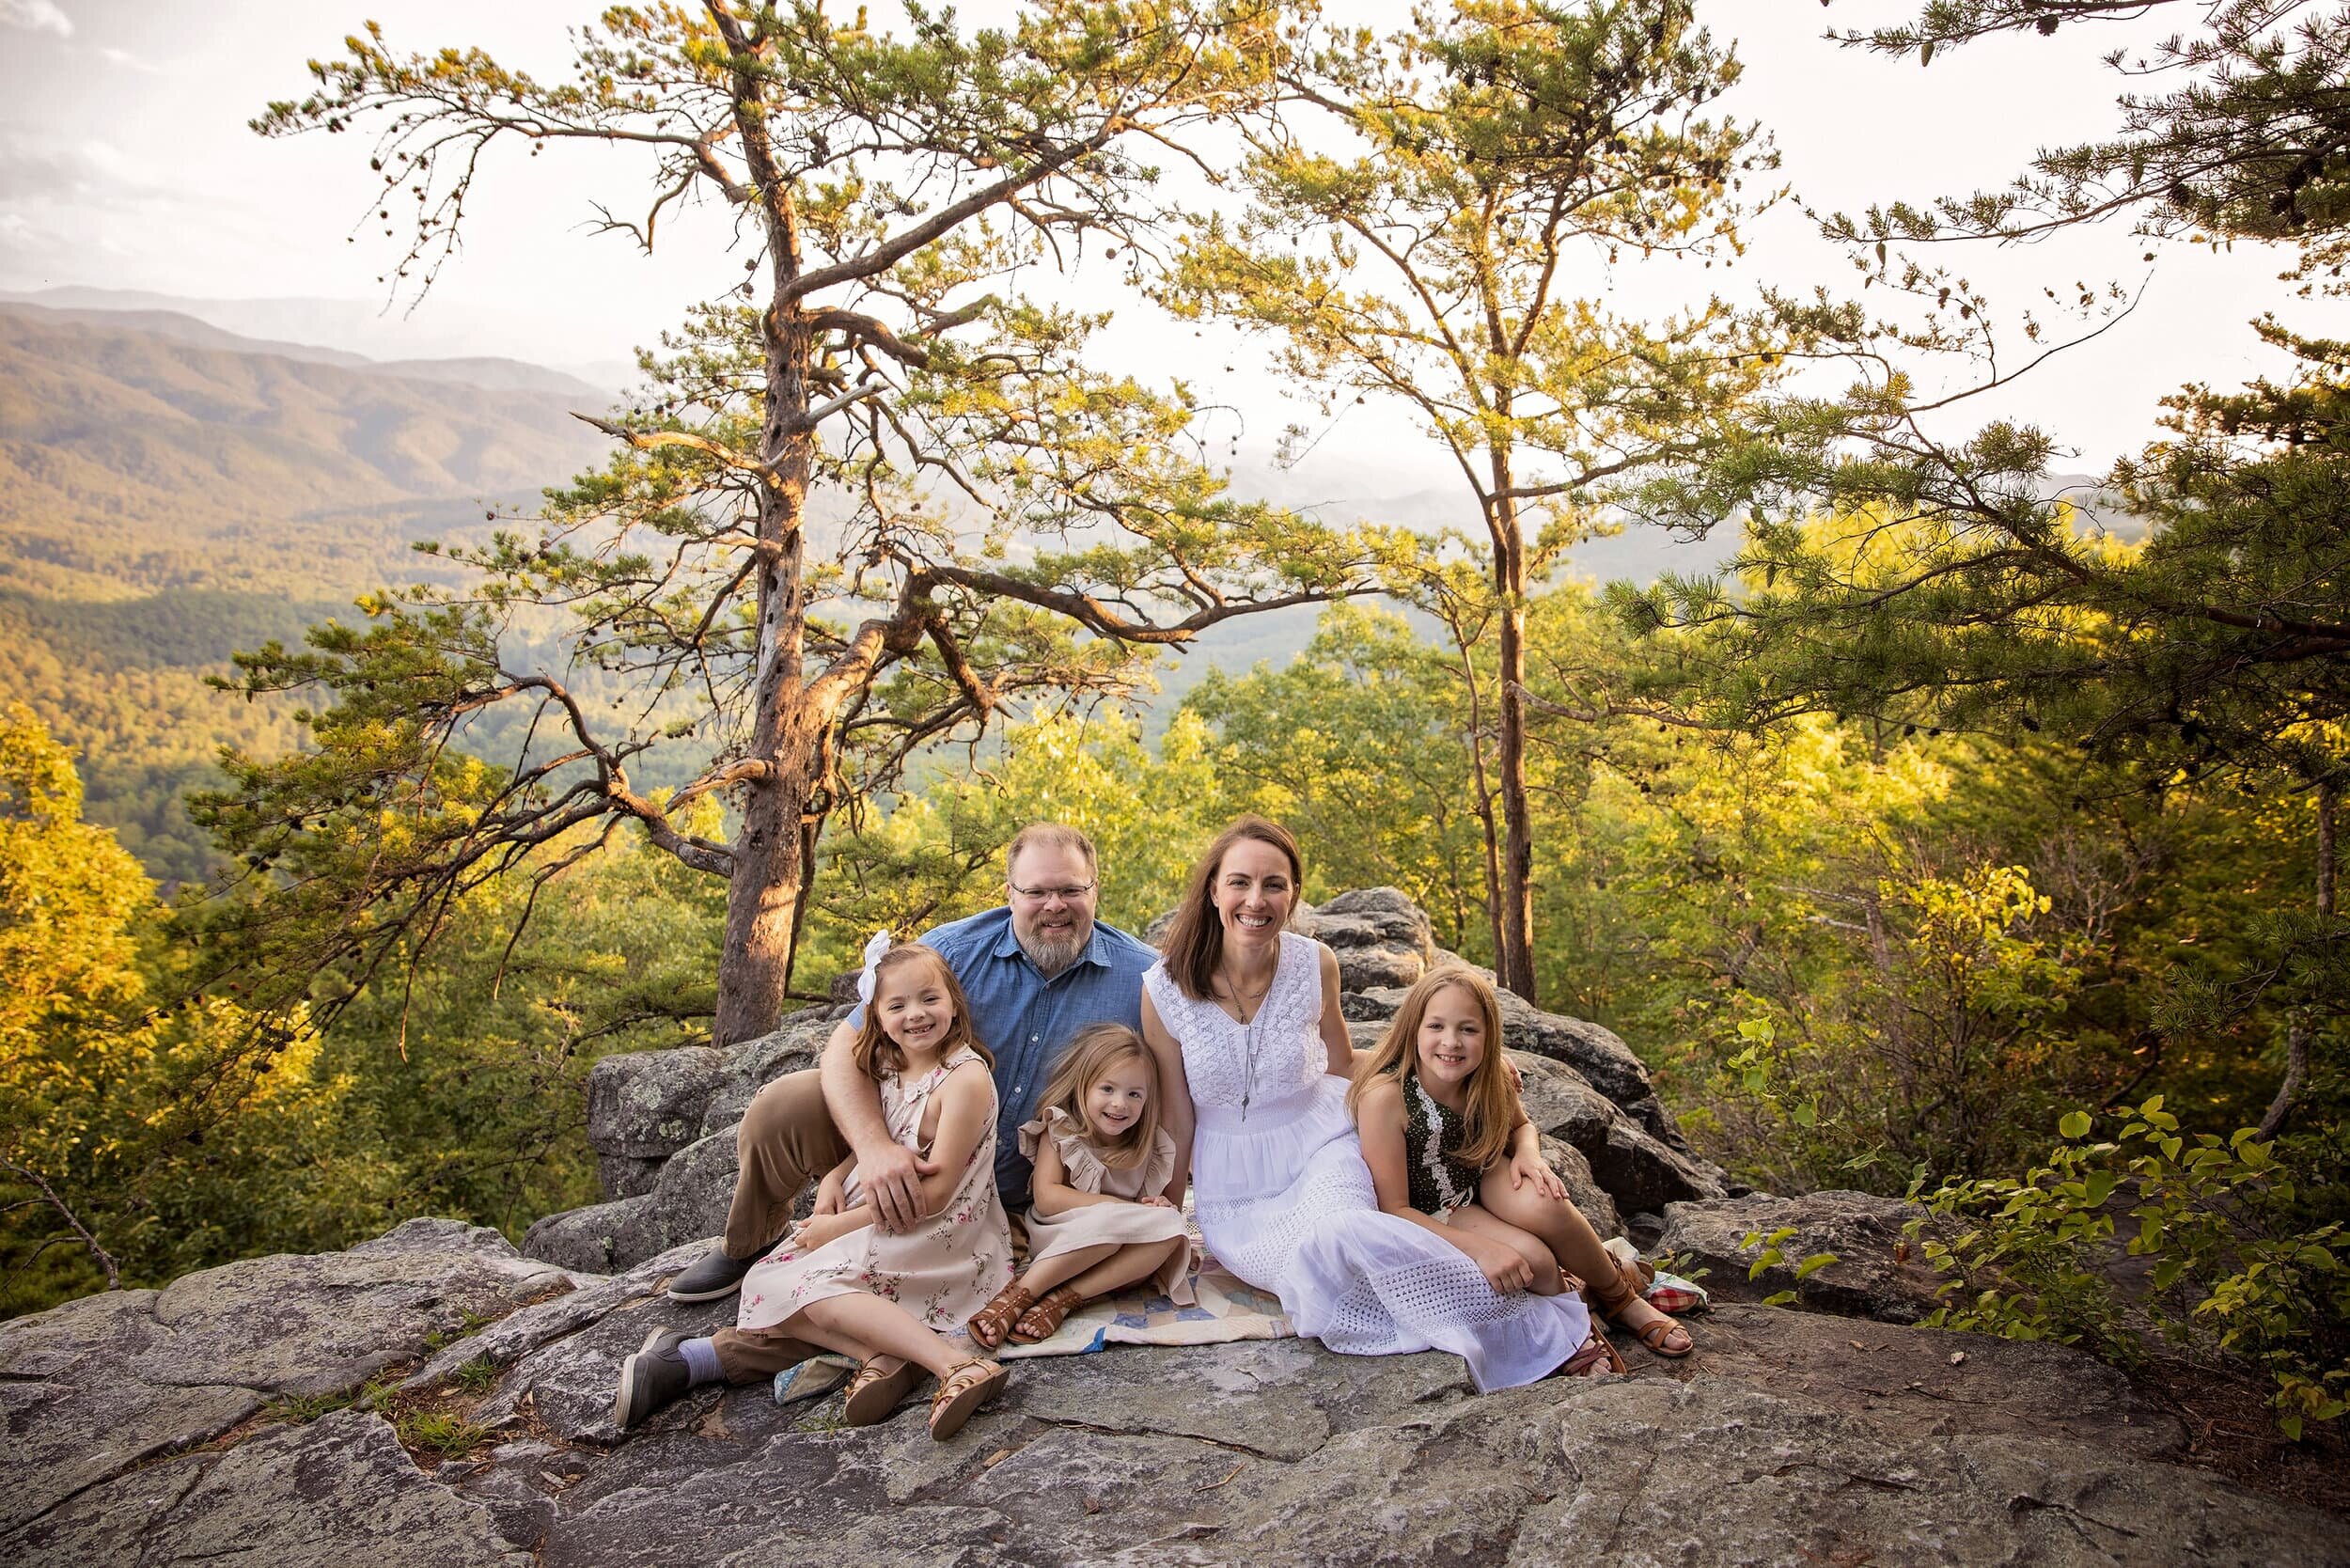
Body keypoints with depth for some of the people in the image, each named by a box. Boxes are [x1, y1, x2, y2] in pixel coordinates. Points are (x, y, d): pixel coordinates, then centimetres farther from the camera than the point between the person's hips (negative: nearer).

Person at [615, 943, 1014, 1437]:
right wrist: (832, 1185, -3)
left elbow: (935, 1193, -18)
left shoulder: (965, 1077, -15)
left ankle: (957, 1366, -35)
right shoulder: (886, 1071, 10)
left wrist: (840, 1226, -13)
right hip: (878, 1222, 9)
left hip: (938, 1234, -9)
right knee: (771, 1281, -7)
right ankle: (879, 1354, -27)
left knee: (810, 1283, -24)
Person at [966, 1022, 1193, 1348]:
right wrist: (1118, 1207, -18)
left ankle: (1062, 1300, -30)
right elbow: (1046, 1197, -13)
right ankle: (1019, 1294, -31)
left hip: (1123, 1252, 4)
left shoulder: (1151, 1147, 4)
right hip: (1061, 1238, -4)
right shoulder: (1060, 1129, -4)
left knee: (1169, 1229, -27)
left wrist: (1158, 1205, -12)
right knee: (1110, 1222, -35)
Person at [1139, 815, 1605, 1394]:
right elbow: (1179, 1123, -1)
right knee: (1321, 1282, -32)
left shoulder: (1315, 964, -7)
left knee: (1337, 1235, -36)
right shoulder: (1164, 989, -13)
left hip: (1321, 1155, 0)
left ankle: (1543, 1321, -24)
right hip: (1234, 1193, 0)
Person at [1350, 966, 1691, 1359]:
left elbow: (1521, 1125, 12)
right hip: (1429, 1215, -4)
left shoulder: (1492, 1080, -12)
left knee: (1544, 1204, -28)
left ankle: (1618, 1292, -2)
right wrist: (1481, 1248, -32)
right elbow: (1393, 1209, -24)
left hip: (1484, 1179, 4)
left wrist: (1529, 1152, -13)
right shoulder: (1385, 1096, -29)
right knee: (1533, 1260, -27)